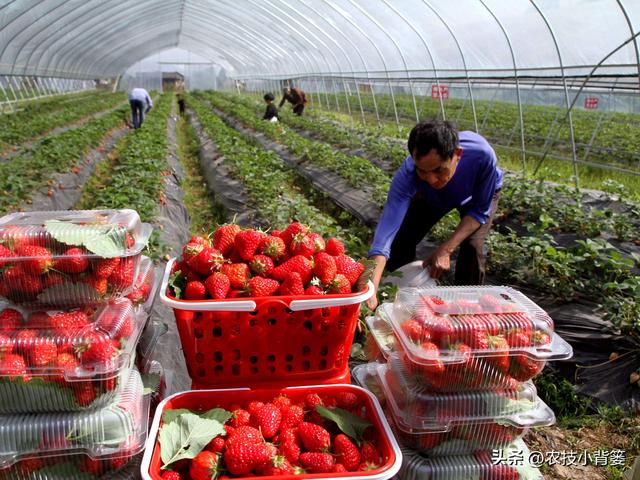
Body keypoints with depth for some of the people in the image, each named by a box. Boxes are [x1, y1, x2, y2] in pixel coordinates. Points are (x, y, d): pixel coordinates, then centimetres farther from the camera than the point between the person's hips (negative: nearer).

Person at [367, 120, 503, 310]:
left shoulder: (482, 155, -43)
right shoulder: (408, 173, -41)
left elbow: (481, 210, -27)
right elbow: (388, 225, -49)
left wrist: (446, 249, -39)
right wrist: (371, 291, -60)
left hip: (480, 194, -1)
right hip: (431, 197, 2)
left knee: (472, 246, -24)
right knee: (400, 240, -9)